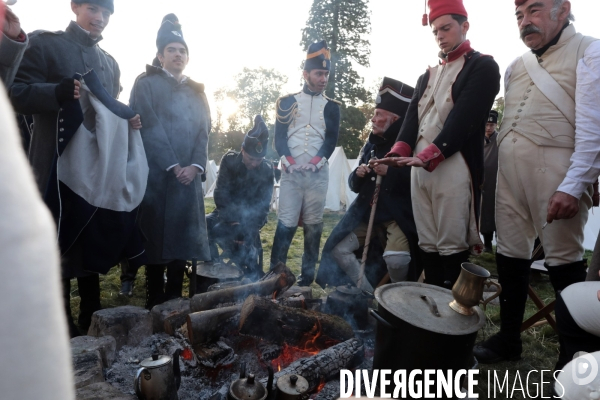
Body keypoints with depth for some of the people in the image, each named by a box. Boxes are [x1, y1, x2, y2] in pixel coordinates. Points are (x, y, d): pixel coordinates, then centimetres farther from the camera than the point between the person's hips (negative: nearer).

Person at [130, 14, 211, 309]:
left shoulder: (196, 91, 19)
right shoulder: (147, 84, 6)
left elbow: (204, 130, 9)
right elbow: (150, 127, -6)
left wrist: (195, 166, -7)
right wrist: (172, 166, -14)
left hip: (188, 176, 4)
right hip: (156, 174, -4)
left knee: (183, 236, 4)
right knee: (156, 236, -1)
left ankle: (174, 299, 15)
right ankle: (154, 302, 10)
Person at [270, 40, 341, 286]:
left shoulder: (332, 107, 12)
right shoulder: (287, 102, 10)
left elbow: (332, 140, 3)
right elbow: (279, 137, 3)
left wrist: (315, 162, -13)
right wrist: (290, 162, -13)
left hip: (318, 174, 1)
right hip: (291, 172, -1)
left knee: (313, 224, 4)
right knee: (286, 223, -4)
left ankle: (308, 276, 14)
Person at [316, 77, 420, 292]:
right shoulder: (371, 145, 9)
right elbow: (355, 186, 13)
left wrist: (390, 172, -25)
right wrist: (358, 175, -9)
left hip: (399, 216, -7)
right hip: (368, 213, 7)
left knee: (395, 258, -28)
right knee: (339, 249, 2)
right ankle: (369, 294, 15)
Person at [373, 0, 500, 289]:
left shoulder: (483, 66, 3)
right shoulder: (428, 75, 23)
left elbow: (464, 117, -11)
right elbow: (413, 116, 11)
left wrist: (429, 155, -22)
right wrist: (399, 152, -8)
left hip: (453, 168, -6)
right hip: (419, 168, 6)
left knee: (451, 247, -3)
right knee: (427, 245, 9)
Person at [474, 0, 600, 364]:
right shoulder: (516, 67, 21)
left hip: (556, 167, -6)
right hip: (510, 169, 6)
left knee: (563, 259, -1)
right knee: (510, 253, 8)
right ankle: (509, 338, 22)